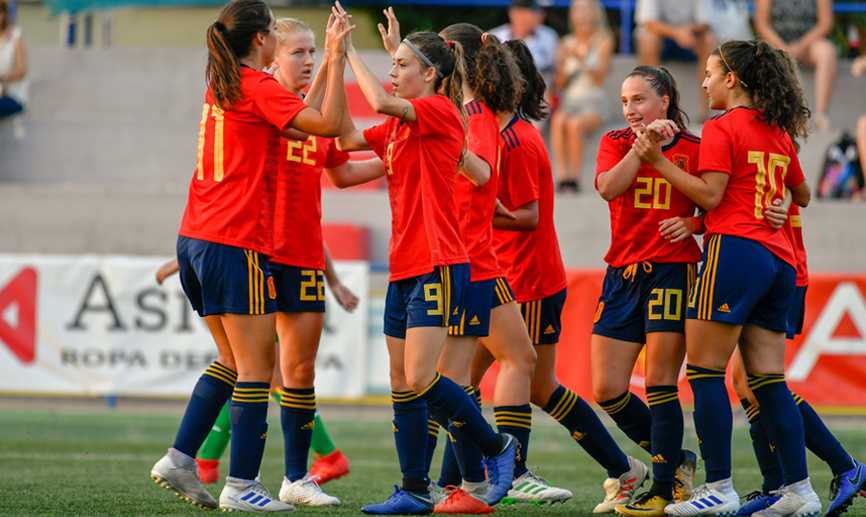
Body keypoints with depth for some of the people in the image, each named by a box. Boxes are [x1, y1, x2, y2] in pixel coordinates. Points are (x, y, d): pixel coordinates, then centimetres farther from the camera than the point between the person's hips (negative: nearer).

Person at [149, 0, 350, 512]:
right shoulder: (257, 87, -10)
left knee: (235, 361, 19)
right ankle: (242, 486, -6)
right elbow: (329, 124, -19)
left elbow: (297, 121, 25)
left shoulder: (221, 86, 15)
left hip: (197, 239, 9)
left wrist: (333, 57, 25)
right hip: (237, 243, -9)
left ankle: (180, 459, 13)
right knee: (257, 365, -4)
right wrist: (337, 57, -13)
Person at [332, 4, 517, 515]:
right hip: (405, 266, 9)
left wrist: (351, 49, -12)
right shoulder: (398, 125, 17)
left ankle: (497, 446, 3)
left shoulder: (441, 110, -9)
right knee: (402, 385, 6)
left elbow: (380, 101, -23)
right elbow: (348, 138, 15)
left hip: (438, 265, -9)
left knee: (419, 379, -15)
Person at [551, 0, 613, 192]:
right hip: (568, 101, 3)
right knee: (557, 122, -33)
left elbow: (599, 78, -6)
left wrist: (581, 60, -20)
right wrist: (563, 62, -8)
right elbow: (559, 83, 10)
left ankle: (574, 177, -28)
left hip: (593, 102, -3)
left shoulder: (602, 41, 4)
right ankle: (562, 176, -37)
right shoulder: (567, 43, 15)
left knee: (574, 124, -35)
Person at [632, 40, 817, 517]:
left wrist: (658, 161, -9)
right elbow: (802, 196, 28)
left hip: (735, 249, -8)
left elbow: (710, 195, -12)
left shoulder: (722, 128, -4)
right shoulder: (780, 133, 18)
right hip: (779, 260, 8)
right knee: (767, 380, 8)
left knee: (705, 371, -5)